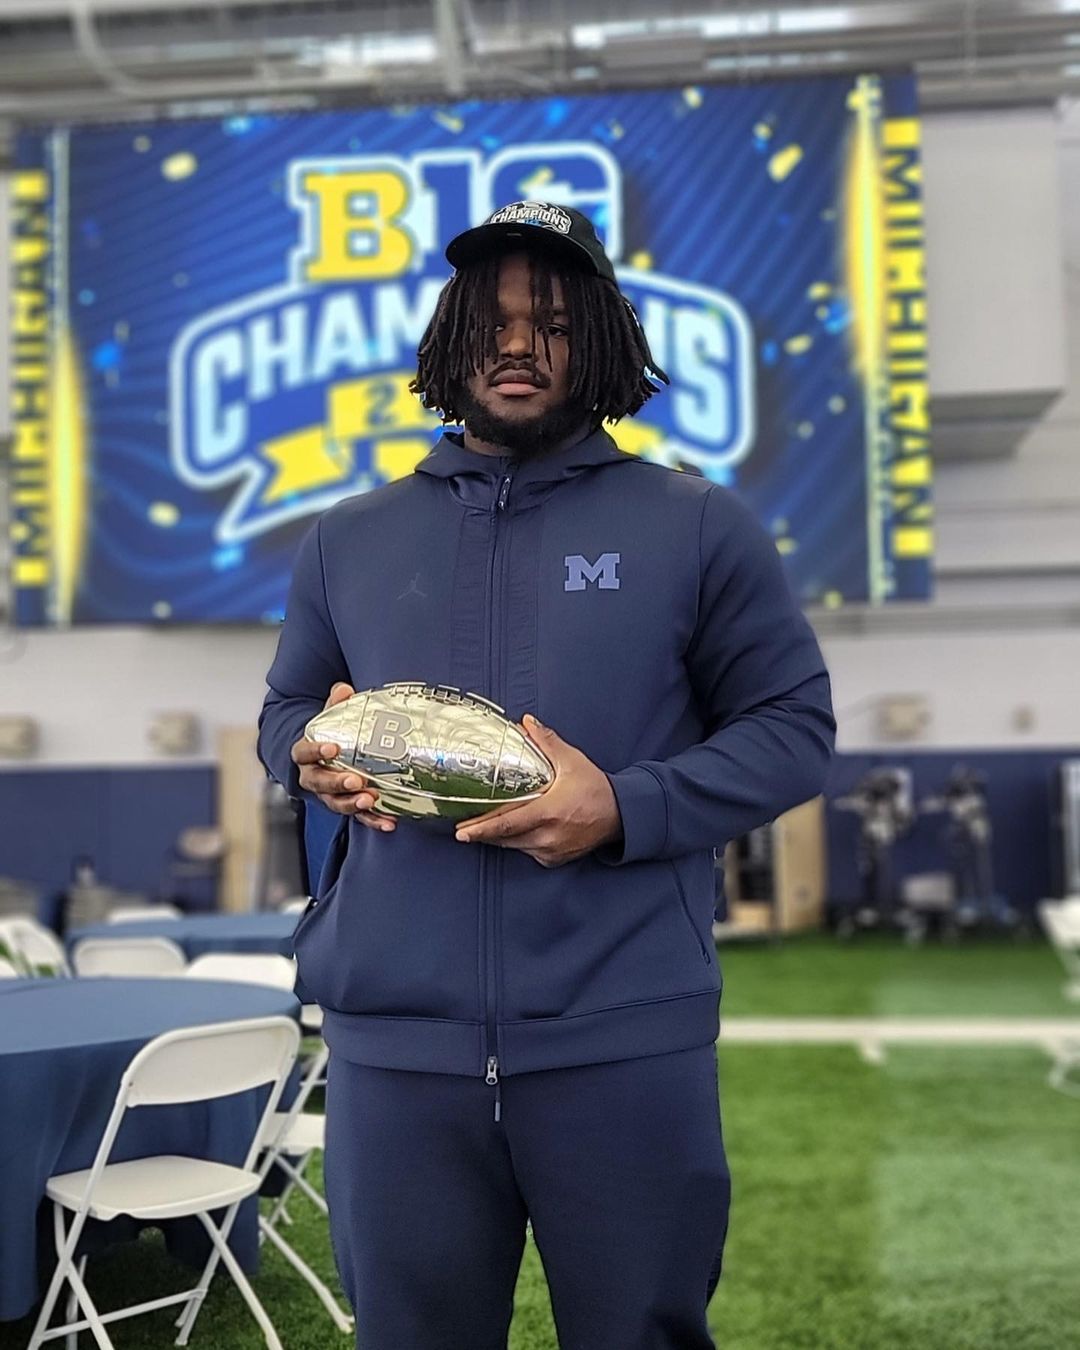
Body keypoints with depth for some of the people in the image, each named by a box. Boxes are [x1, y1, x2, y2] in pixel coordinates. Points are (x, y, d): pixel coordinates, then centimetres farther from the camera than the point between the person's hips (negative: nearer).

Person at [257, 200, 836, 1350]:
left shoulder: (698, 526, 3)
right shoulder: (348, 540, 13)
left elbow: (793, 728, 2)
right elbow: (283, 710, 23)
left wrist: (625, 810, -14)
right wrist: (314, 756, -3)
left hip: (626, 1040, -2)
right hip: (390, 1040, 3)